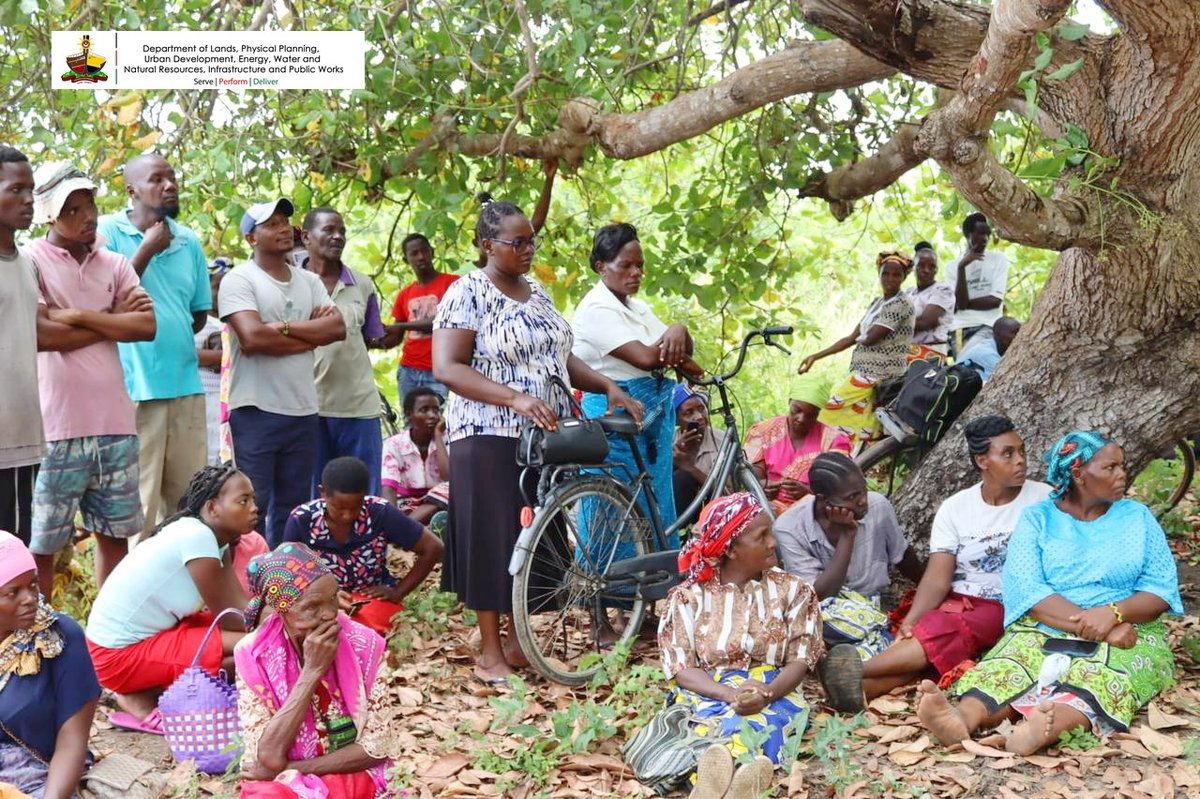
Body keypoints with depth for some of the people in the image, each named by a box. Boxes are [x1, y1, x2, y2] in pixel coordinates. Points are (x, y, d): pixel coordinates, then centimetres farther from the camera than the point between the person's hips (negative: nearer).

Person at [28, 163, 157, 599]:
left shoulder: (115, 264, 11)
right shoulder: (31, 261, -5)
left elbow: (146, 326, -2)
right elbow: (39, 335, -16)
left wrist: (78, 316, -11)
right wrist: (112, 320, -5)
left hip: (115, 422, 5)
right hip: (57, 428, -5)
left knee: (115, 534, 13)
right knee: (41, 546, 0)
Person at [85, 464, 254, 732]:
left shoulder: (213, 536, 6)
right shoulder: (196, 537, -22)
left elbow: (242, 607, 1)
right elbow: (229, 618, -15)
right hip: (119, 655, -10)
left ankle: (142, 688, 8)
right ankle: (142, 700, -4)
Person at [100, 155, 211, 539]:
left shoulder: (189, 242, 13)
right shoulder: (107, 232, -3)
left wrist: (174, 335, 4)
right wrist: (147, 250, -9)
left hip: (185, 384, 6)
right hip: (134, 386, -5)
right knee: (138, 507, -6)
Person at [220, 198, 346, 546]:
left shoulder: (309, 281, 14)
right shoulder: (239, 280, -5)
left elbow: (337, 328, 0)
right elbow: (253, 338, -19)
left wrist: (283, 327, -11)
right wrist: (312, 333, -7)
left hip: (303, 410, 6)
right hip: (256, 411, -6)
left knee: (293, 507, 12)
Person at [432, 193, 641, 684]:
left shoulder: (536, 293, 14)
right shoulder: (467, 294, -10)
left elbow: (560, 357, 20)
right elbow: (446, 368, -18)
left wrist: (608, 387, 5)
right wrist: (516, 398, -27)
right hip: (488, 439, -7)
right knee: (492, 539, -2)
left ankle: (518, 643, 22)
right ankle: (489, 654, 7)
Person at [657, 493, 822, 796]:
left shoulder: (792, 590, 9)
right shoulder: (689, 596, 5)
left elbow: (799, 661, 3)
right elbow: (682, 668, -1)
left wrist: (768, 693, -21)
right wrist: (731, 695, -22)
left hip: (774, 695, 0)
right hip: (706, 694, 0)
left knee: (750, 726, -40)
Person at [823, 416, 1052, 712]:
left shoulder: (1044, 500, 1)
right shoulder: (955, 508, 5)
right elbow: (937, 579, -4)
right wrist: (910, 620, -22)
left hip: (1008, 610, -3)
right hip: (958, 601, 3)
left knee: (947, 630, -34)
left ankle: (859, 671, -48)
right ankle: (863, 689, -56)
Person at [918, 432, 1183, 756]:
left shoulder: (1137, 517, 11)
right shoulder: (1037, 519, 5)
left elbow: (1162, 587, 2)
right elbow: (1025, 589, -9)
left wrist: (1113, 612, -20)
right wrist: (1092, 625, -21)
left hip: (1127, 634, 0)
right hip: (1044, 632, 0)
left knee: (1102, 678, -36)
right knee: (1008, 668, -33)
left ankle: (1048, 728, -69)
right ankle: (963, 717, -66)